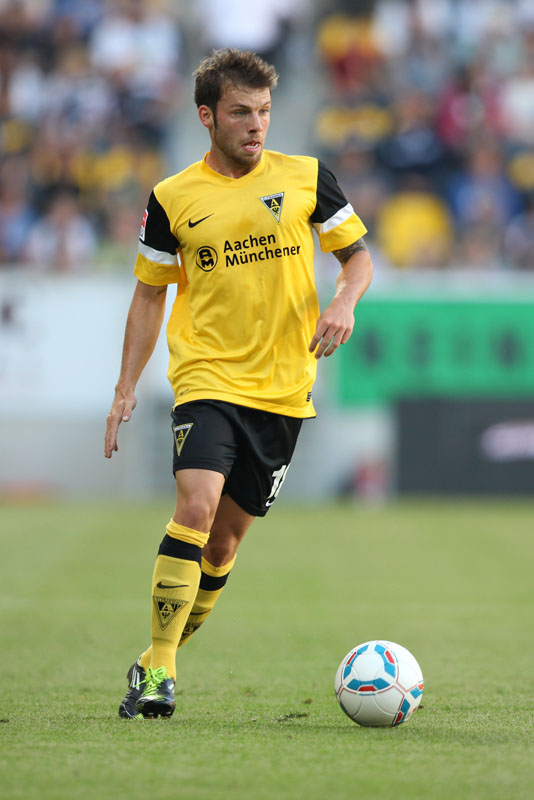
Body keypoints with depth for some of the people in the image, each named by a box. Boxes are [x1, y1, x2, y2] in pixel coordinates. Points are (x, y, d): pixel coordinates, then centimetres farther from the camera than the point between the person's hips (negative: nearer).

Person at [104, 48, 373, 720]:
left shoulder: (306, 178, 3)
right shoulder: (173, 199, 2)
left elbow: (357, 256, 12)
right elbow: (150, 294, 10)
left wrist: (344, 302, -11)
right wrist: (126, 387, 5)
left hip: (283, 387, 2)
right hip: (206, 380, -2)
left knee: (225, 538, 6)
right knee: (196, 508, -22)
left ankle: (161, 662, 22)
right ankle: (157, 669, -18)